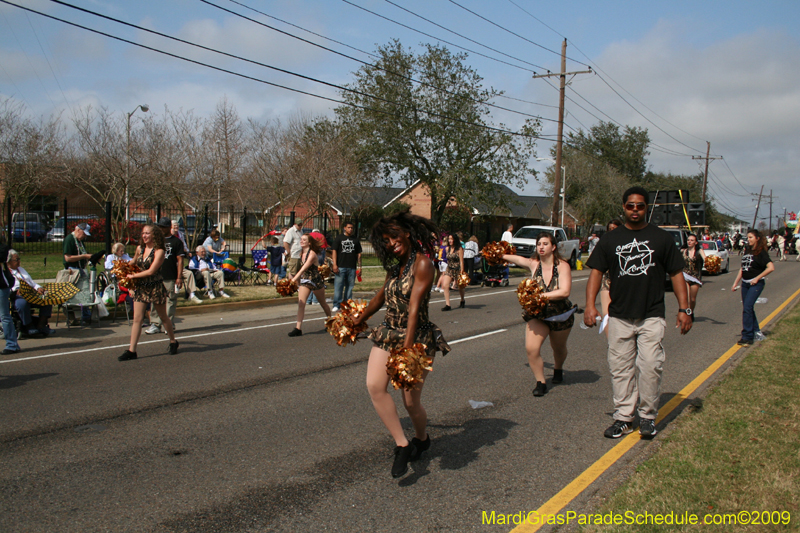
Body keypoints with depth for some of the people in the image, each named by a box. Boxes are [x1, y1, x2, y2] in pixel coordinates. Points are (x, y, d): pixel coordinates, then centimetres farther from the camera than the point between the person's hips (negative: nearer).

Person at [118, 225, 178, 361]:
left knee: (163, 316, 11)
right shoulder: (139, 249, 6)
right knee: (137, 319, -2)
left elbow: (151, 271, -18)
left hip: (155, 287, -4)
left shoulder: (159, 252, -10)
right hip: (140, 288, 4)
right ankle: (132, 350, -2)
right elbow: (133, 263, 25)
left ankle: (173, 342, 30)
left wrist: (133, 276, -13)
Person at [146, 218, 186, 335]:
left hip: (171, 278, -4)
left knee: (171, 301, 1)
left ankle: (170, 324, 9)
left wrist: (179, 277, -10)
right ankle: (155, 324, 6)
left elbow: (180, 260, -2)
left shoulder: (176, 241, 2)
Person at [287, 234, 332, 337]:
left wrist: (293, 280, -36)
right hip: (304, 281, 5)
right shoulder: (301, 254, 3)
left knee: (323, 303, 15)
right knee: (300, 303, -13)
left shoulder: (312, 254, -18)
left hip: (316, 281, -5)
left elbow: (304, 269, -28)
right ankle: (298, 328, -16)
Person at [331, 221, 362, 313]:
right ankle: (336, 305, -2)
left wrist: (359, 266, 8)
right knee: (338, 286, -5)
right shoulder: (339, 238, 6)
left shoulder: (355, 240, 14)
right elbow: (334, 251, 2)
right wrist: (334, 264, -8)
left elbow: (358, 254, 15)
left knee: (350, 287, 5)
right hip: (340, 267, -3)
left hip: (352, 268, 3)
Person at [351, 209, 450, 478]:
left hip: (417, 336, -7)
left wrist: (408, 346, -27)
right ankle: (402, 445, -6)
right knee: (375, 385, -16)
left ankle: (422, 439, 33)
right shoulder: (394, 267, 11)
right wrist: (356, 321, 36)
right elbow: (381, 297, 26)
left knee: (411, 401, -1)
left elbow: (415, 307, -21)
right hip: (388, 333, 7)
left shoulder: (422, 264, -13)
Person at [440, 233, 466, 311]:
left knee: (460, 287, 13)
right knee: (445, 286, -15)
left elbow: (461, 261, -11)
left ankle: (462, 301, 41)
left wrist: (462, 272, -16)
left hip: (457, 270, -4)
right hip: (449, 270, 4)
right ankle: (447, 305, -14)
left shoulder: (459, 249, -9)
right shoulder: (447, 249, 6)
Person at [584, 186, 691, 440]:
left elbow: (676, 274, 9)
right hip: (619, 316, 2)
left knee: (650, 365, -10)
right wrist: (590, 304, -7)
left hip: (652, 316, -2)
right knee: (620, 368, 4)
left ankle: (648, 415, 7)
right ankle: (623, 417, 15)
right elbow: (596, 271, 6)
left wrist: (684, 308, 3)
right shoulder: (610, 239, 9)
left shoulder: (662, 238, 6)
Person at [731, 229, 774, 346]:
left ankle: (747, 337, -14)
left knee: (747, 308, -15)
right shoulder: (747, 250, 12)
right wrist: (736, 283, 16)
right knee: (748, 308, 12)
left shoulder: (761, 252, -9)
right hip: (745, 283, 7)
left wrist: (757, 278, -16)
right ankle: (756, 332, 26)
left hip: (756, 284, -7)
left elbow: (771, 268, -20)